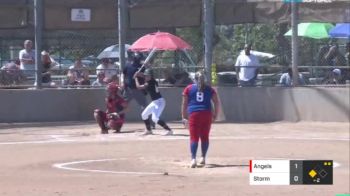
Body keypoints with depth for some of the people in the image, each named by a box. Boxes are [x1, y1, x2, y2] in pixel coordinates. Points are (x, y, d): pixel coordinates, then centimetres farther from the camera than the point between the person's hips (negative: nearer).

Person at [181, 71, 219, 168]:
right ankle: (203, 158, 20)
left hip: (194, 114, -2)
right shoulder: (209, 89, 10)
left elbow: (184, 103, 2)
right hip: (206, 114, 2)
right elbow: (216, 102, 6)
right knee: (205, 137, 13)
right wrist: (215, 114, 13)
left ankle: (193, 159, -19)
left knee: (194, 137, -4)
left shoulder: (189, 88, 6)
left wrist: (184, 115, 7)